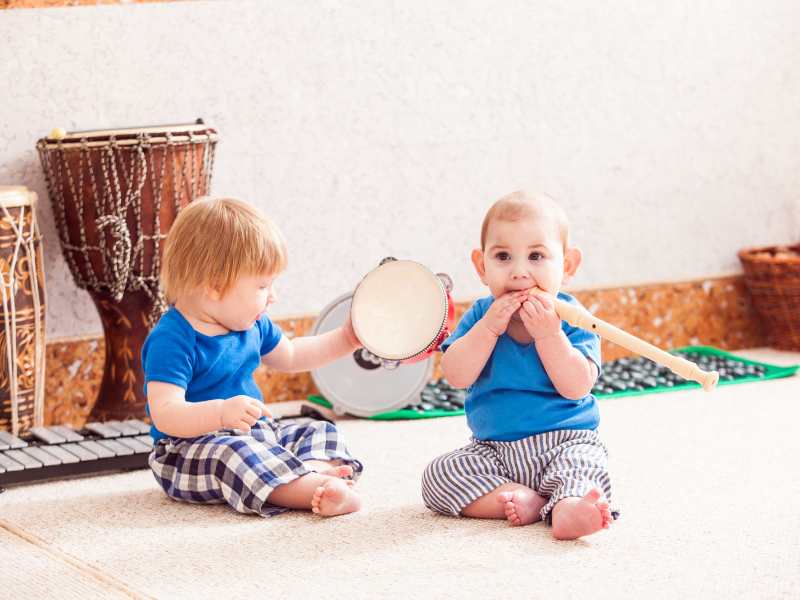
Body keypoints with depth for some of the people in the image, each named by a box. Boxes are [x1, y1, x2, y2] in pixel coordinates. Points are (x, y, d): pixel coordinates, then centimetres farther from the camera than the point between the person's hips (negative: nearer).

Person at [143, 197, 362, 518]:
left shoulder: (252, 324, 7)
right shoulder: (172, 340, -21)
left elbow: (288, 356, 28)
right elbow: (165, 414, -30)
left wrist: (346, 338, 19)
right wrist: (222, 413, -46)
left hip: (255, 434, 9)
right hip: (191, 450, -9)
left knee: (320, 432, 0)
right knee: (233, 454, -37)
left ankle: (319, 468, -33)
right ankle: (318, 491, -47)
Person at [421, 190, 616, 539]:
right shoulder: (481, 315, 1)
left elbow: (577, 386, -19)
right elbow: (455, 376, -12)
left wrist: (547, 334, -27)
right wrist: (489, 327, -22)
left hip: (564, 441, -4)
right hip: (492, 448, 4)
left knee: (585, 465, -34)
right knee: (438, 476, -17)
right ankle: (528, 501, -28)